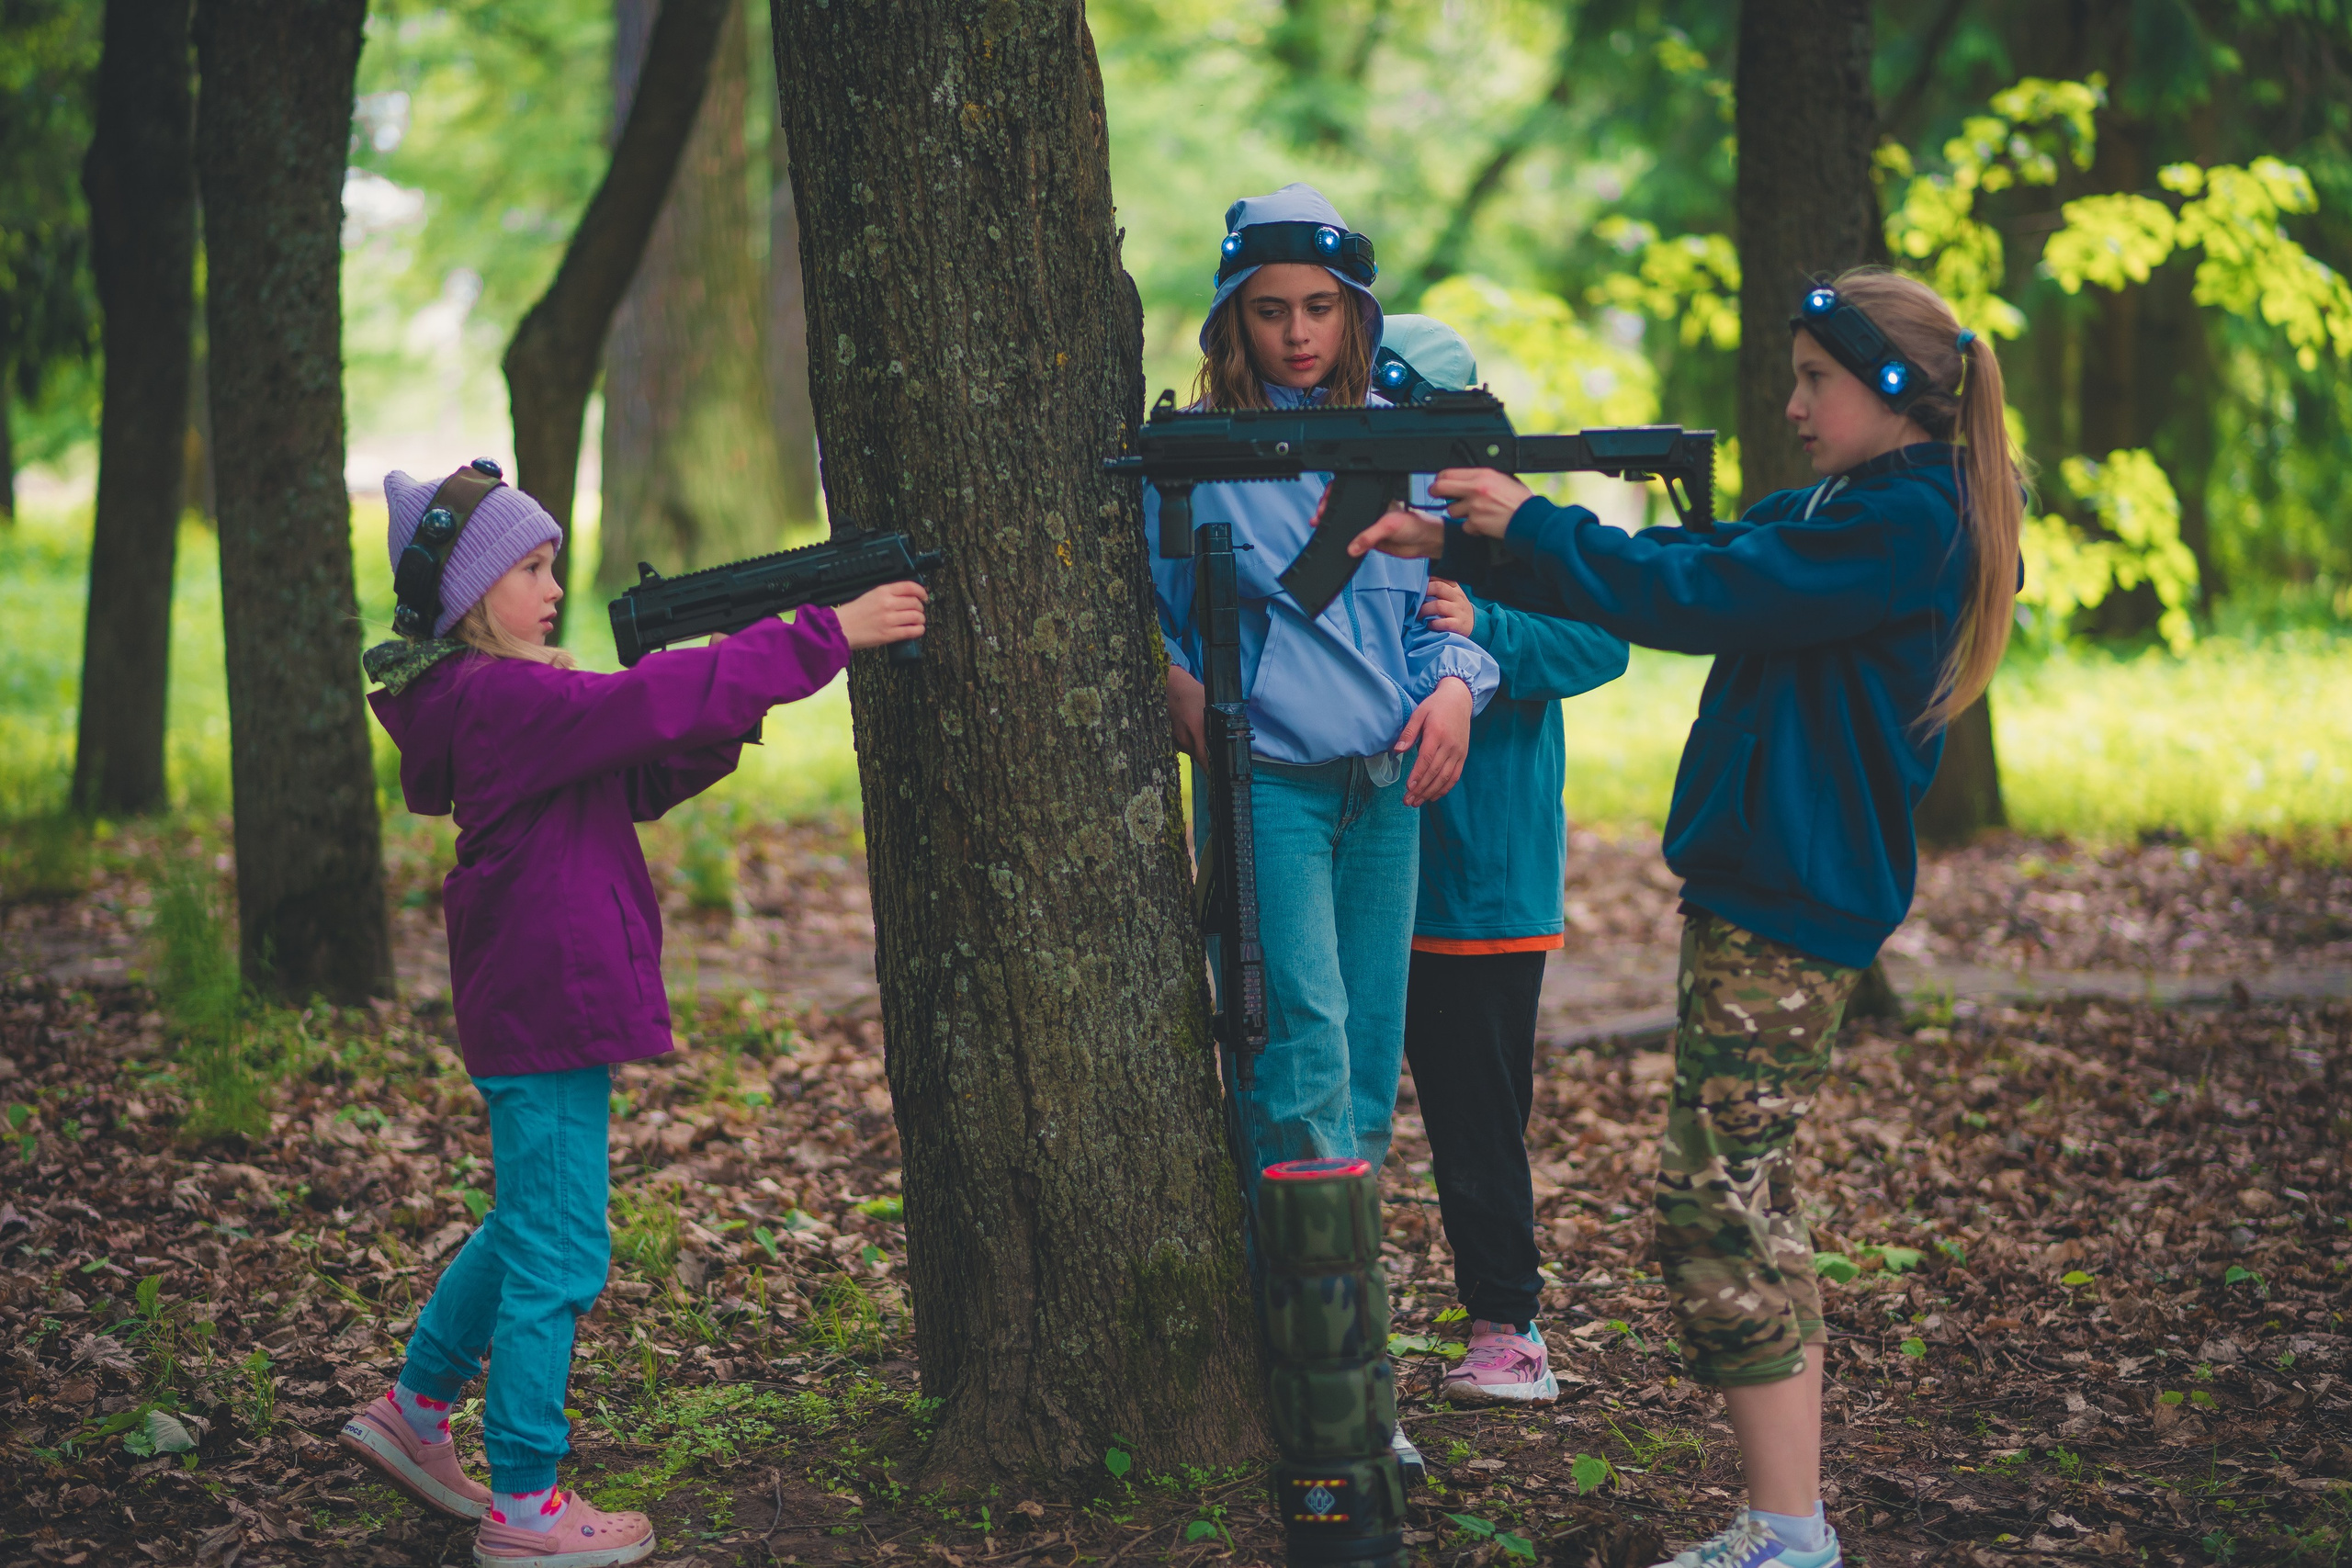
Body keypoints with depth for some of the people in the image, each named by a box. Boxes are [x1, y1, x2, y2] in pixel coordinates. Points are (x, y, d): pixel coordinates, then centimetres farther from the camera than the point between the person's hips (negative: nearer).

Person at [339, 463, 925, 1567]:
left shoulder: (508, 694, 14)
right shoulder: (497, 698, -18)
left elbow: (647, 779, 12)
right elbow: (651, 701, -28)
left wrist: (726, 711, -6)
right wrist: (827, 637, -26)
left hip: (533, 1001, 10)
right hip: (546, 1008, -10)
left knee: (529, 1225, 23)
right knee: (559, 1257, -3)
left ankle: (414, 1413, 35)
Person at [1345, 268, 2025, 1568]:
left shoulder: (1903, 525, -14)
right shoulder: (1838, 514, 16)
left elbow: (1690, 595, -16)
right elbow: (1675, 565, 13)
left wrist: (1528, 522, -6)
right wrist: (1457, 540, 6)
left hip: (1792, 902, -10)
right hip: (1760, 890, 10)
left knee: (1714, 1207, -10)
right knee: (1746, 1200, 12)